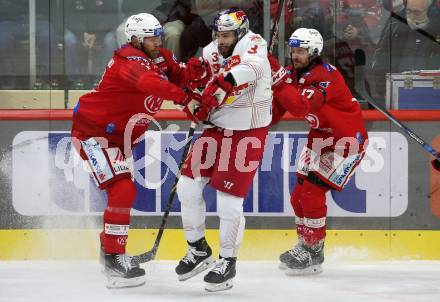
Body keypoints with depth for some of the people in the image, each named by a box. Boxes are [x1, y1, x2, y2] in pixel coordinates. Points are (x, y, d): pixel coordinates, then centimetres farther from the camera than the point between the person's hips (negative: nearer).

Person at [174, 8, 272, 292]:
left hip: (248, 132, -7)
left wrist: (220, 86, -49)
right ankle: (198, 249, 22)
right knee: (188, 186, 3)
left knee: (229, 200, -7)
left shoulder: (252, 44, -17)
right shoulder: (211, 52, 3)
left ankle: (228, 262, 12)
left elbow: (250, 68, -40)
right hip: (216, 127, 7)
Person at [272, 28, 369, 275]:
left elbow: (302, 106, -39)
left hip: (347, 138, -9)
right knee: (299, 194, 9)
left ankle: (313, 254, -6)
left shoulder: (328, 76, -26)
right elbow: (277, 108, 5)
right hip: (320, 136, 9)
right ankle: (304, 245, 27)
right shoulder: (294, 74, 0)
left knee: (312, 192, -15)